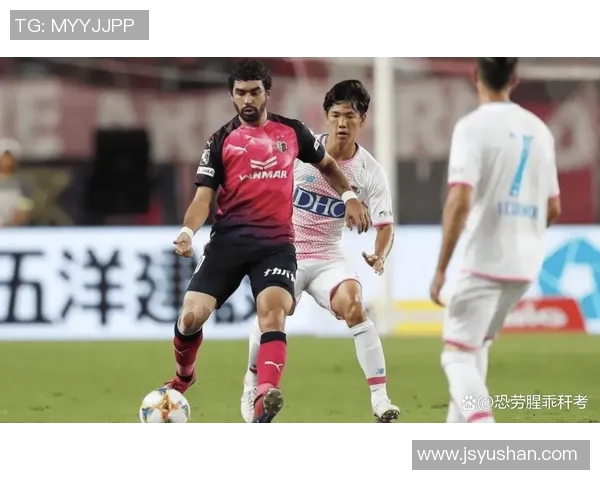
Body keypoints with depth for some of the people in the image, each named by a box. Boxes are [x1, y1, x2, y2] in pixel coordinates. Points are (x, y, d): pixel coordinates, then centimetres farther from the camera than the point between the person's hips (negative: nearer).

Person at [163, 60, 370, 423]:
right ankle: (183, 377, 23)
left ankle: (265, 401, -39)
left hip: (276, 243, 0)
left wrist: (349, 196, 15)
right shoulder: (221, 140, 7)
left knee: (273, 312, -24)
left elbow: (326, 164, 28)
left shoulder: (292, 132, 11)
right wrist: (188, 231, -17)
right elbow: (205, 195, 1)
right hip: (228, 240, 0)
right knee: (192, 315, -9)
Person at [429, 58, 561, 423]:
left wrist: (441, 268, -15)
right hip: (526, 265, 7)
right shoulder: (538, 130, 11)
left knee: (458, 352, -5)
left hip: (485, 261, -7)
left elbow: (460, 201, -19)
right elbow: (553, 209, 16)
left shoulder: (473, 127, -9)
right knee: (477, 345, 23)